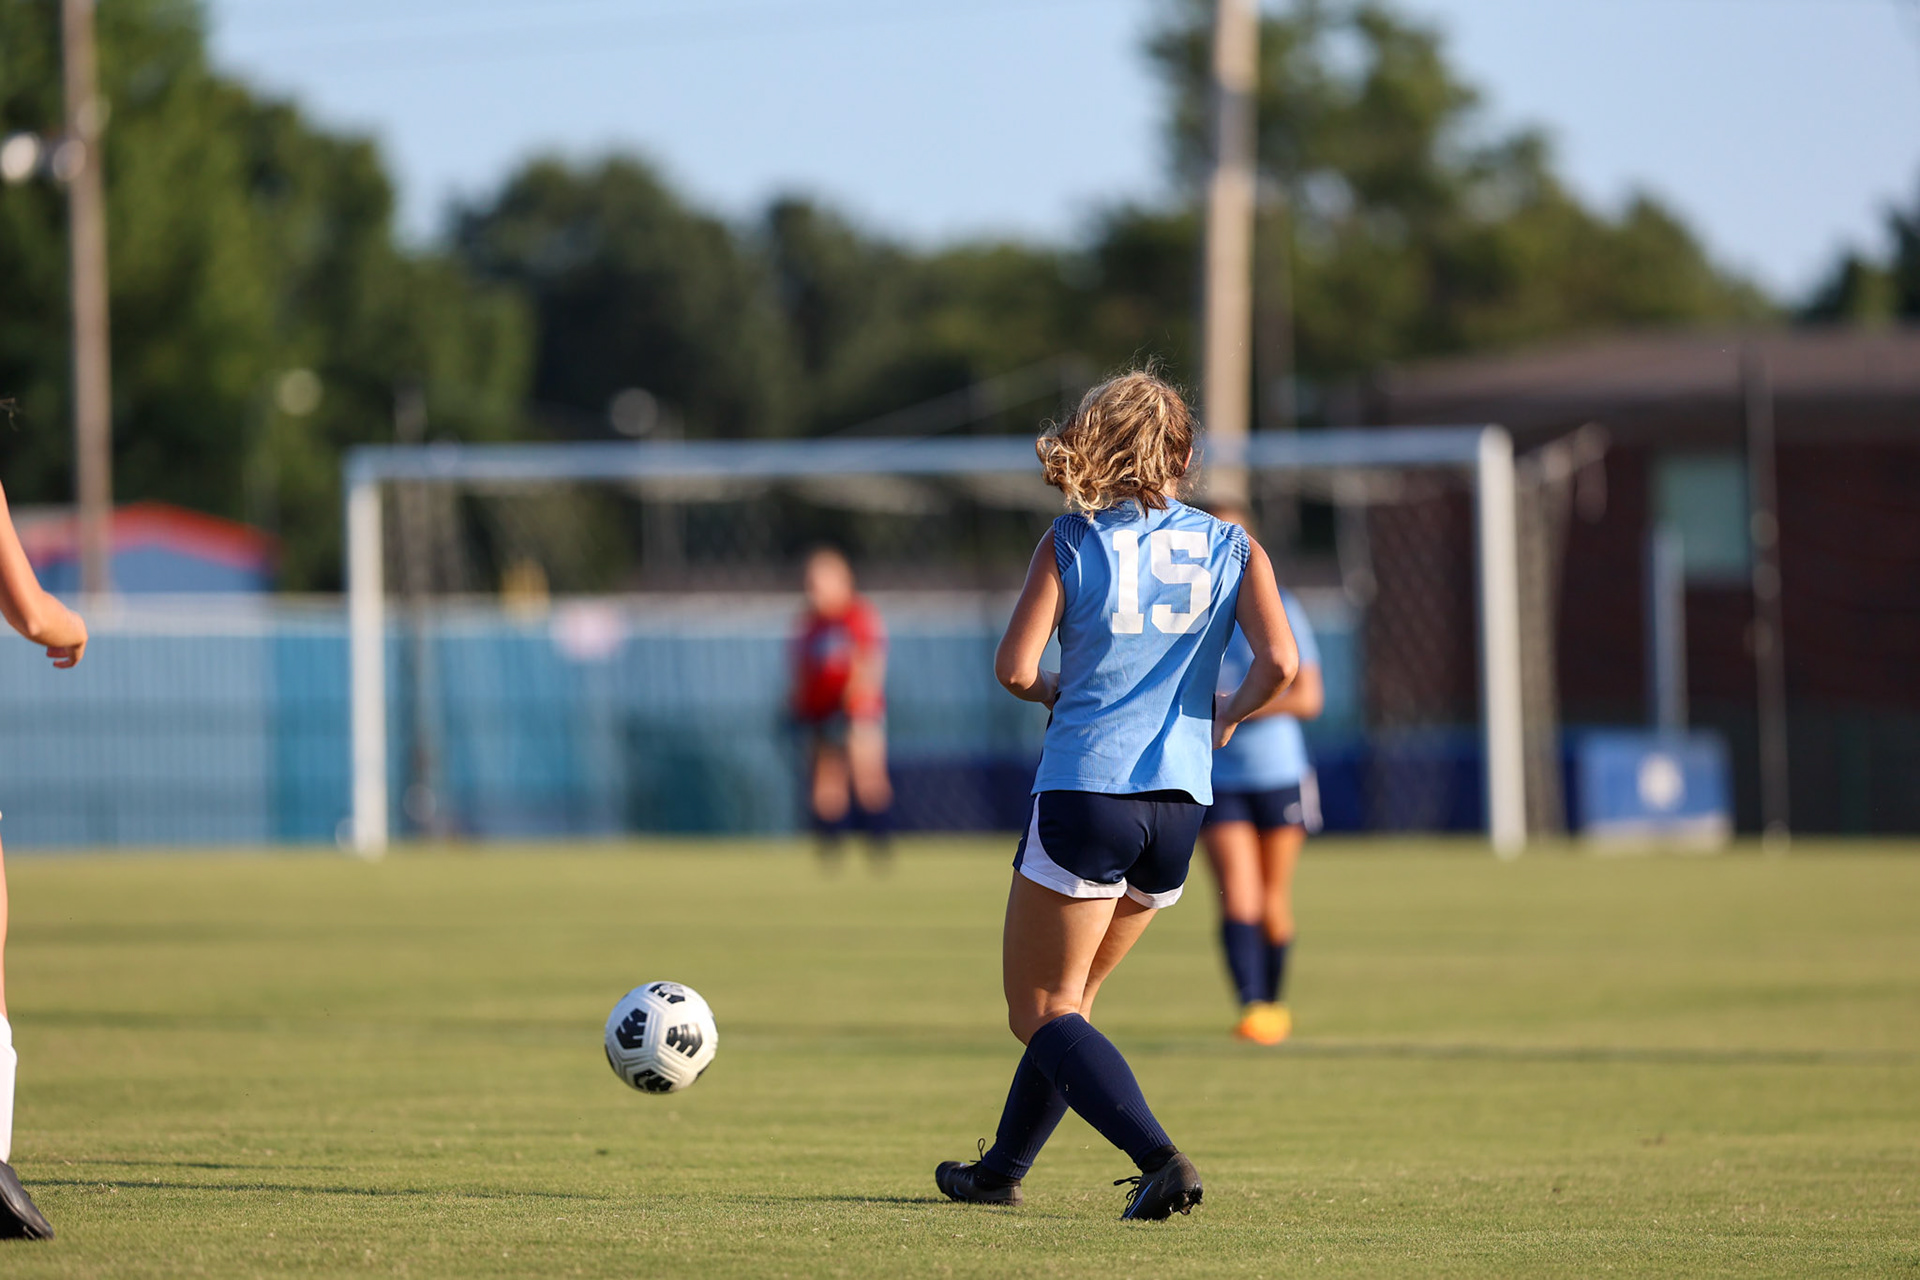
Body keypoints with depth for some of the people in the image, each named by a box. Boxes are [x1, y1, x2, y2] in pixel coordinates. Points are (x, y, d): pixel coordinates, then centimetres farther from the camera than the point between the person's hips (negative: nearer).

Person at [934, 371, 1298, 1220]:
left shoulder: (1072, 542, -1)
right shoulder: (1232, 547, 6)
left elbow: (1014, 668, -8)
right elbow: (1278, 662, -7)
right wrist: (1228, 715, 12)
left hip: (1085, 792, -5)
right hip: (1179, 800, 5)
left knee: (1041, 1012, 1)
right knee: (1069, 1000, 22)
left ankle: (1159, 1158, -18)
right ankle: (1002, 1170, 30)